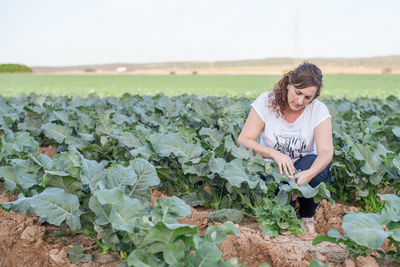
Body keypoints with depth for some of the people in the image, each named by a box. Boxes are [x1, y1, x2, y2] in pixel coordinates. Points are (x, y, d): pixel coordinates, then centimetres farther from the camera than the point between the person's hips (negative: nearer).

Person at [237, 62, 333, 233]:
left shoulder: (319, 110, -10)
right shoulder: (266, 102, -12)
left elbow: (326, 152, -23)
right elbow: (243, 141, -16)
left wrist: (309, 174, -45)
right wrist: (274, 153, -34)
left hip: (302, 169, 2)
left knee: (315, 164, -33)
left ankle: (307, 217, -6)